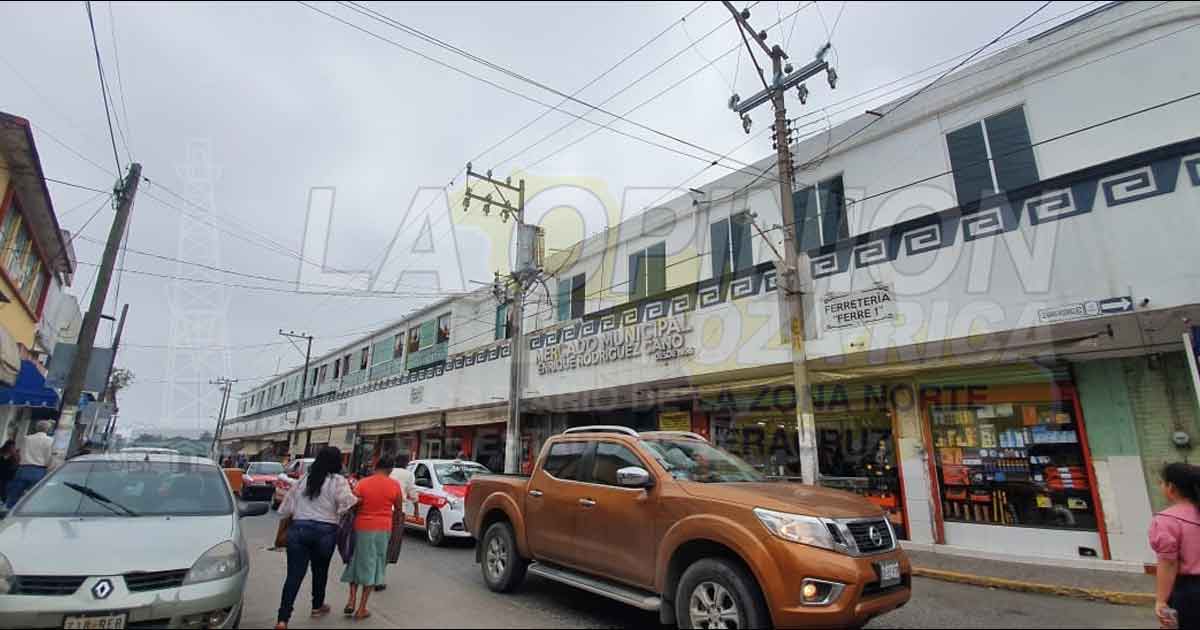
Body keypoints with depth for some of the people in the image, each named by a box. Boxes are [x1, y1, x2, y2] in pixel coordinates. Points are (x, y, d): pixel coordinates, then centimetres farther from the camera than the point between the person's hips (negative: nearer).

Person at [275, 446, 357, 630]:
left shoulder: (303, 479, 9)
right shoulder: (338, 481, -6)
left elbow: (287, 506, 13)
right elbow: (347, 503, -20)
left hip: (299, 528, 3)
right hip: (325, 531, -3)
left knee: (294, 574, 2)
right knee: (320, 570, 18)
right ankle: (317, 606, 35)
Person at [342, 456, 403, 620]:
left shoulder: (362, 483, -4)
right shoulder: (394, 485, -4)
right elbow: (399, 508, 8)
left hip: (361, 527, 1)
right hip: (382, 529, 0)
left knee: (356, 563, 20)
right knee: (372, 566, 9)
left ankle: (352, 600, 14)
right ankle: (362, 609, 12)